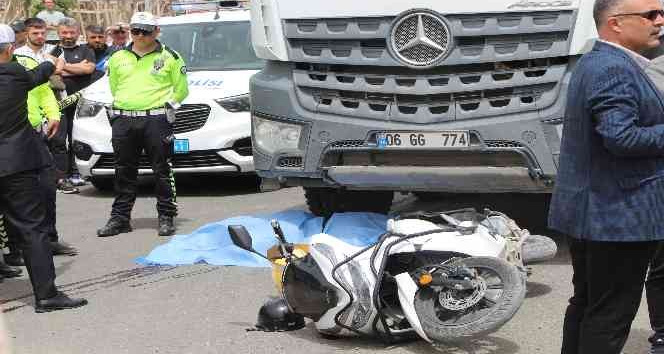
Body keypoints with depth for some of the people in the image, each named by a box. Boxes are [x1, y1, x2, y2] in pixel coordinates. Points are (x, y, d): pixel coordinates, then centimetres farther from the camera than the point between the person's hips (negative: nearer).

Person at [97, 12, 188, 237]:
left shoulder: (169, 57, 4)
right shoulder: (118, 58, 14)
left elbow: (181, 89, 7)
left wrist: (169, 105, 0)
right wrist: (121, 106, 12)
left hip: (156, 120, -4)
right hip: (123, 120, 4)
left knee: (162, 171, -2)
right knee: (124, 172, 8)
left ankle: (166, 217, 6)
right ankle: (120, 218, 14)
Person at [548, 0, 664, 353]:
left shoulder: (593, 63, 15)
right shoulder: (614, 70, -19)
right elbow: (621, 137, -29)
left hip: (590, 213, 11)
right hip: (619, 217, -11)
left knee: (586, 304, 18)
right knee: (611, 314, -3)